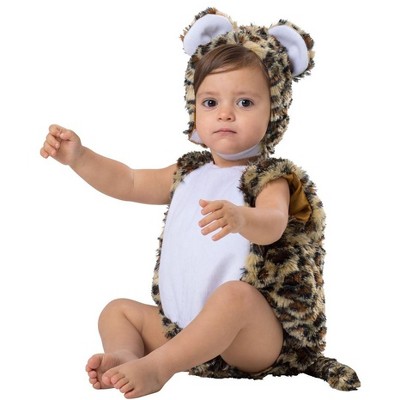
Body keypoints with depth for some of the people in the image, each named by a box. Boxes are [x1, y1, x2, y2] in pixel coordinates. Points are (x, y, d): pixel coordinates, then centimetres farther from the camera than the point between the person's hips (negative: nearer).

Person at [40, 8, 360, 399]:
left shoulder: (270, 179, -7)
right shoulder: (188, 174, 14)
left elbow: (273, 225, -29)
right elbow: (129, 183, 20)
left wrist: (240, 218, -53)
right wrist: (78, 157, 5)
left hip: (258, 336, -7)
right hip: (181, 324, 8)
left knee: (235, 293, -38)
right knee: (118, 310, 9)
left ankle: (158, 366, -37)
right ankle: (125, 354, -22)